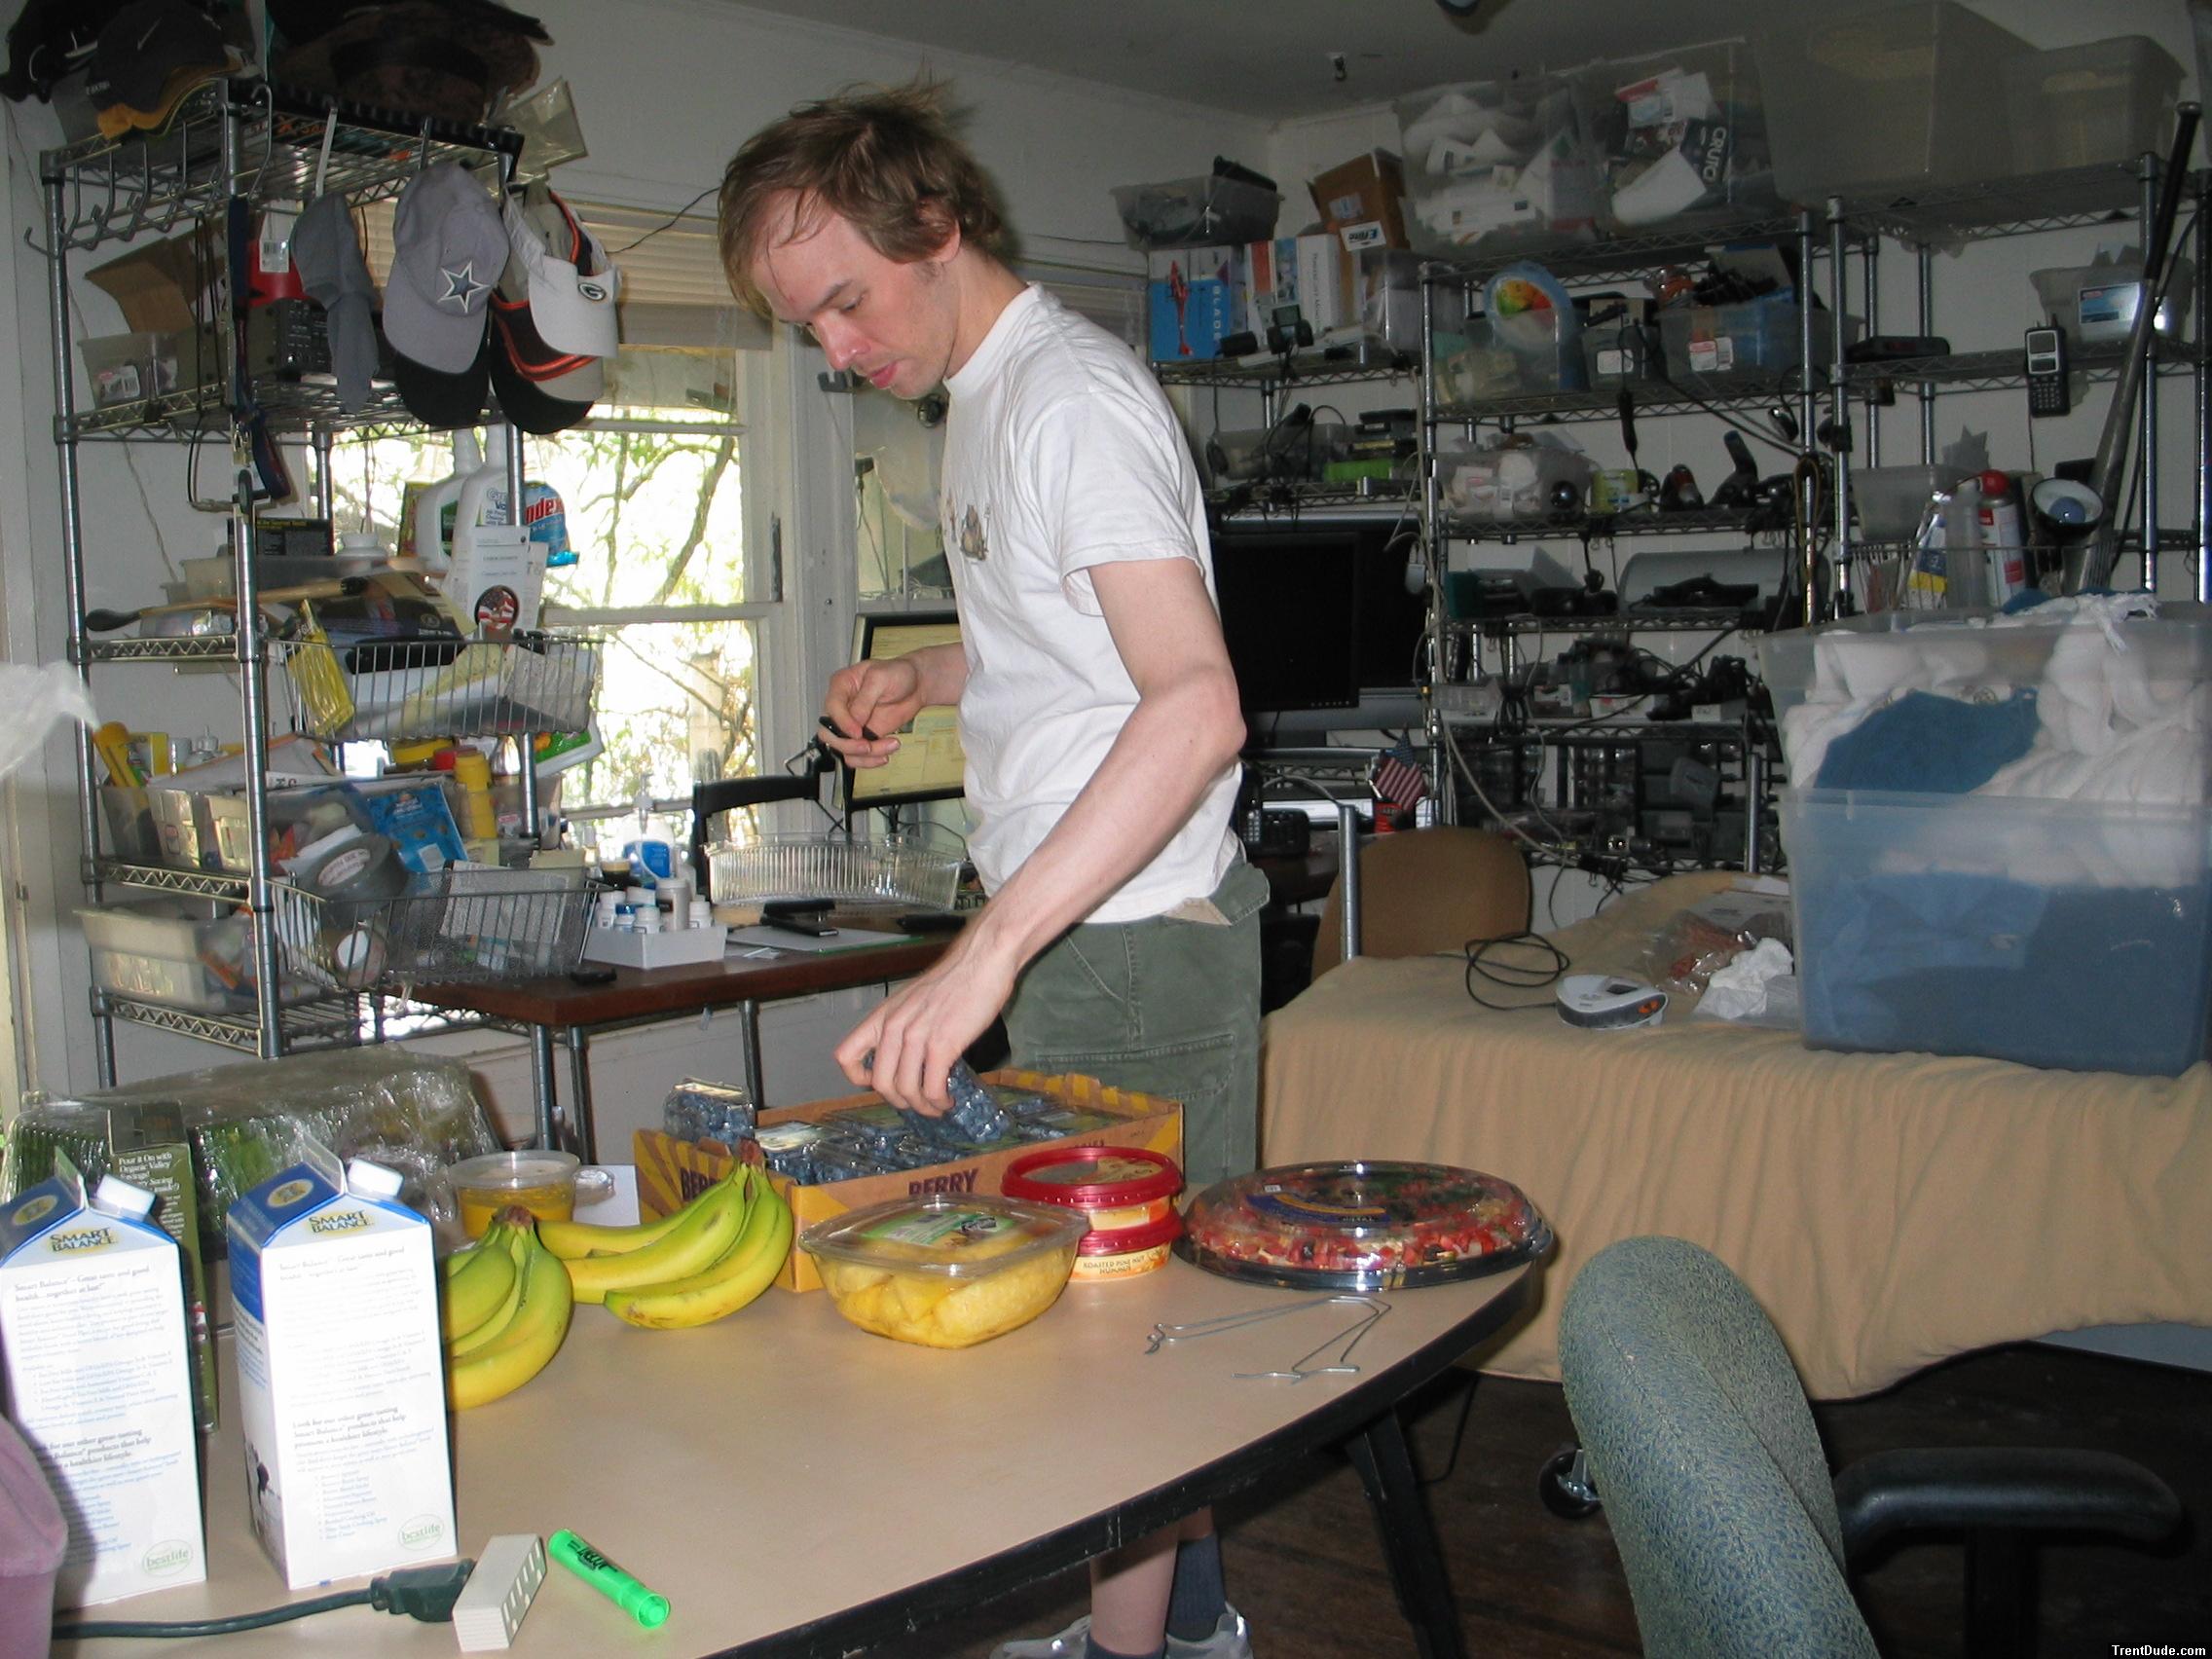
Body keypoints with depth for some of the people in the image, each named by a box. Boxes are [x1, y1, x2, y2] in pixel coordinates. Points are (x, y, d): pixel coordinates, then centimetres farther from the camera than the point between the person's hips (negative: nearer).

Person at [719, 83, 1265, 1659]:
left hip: (1133, 935, -10)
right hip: (1074, 924, 10)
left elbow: (1198, 702, -31)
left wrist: (988, 951, -37)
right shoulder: (989, 392, 14)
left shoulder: (1069, 394, -18)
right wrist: (928, 675, 10)